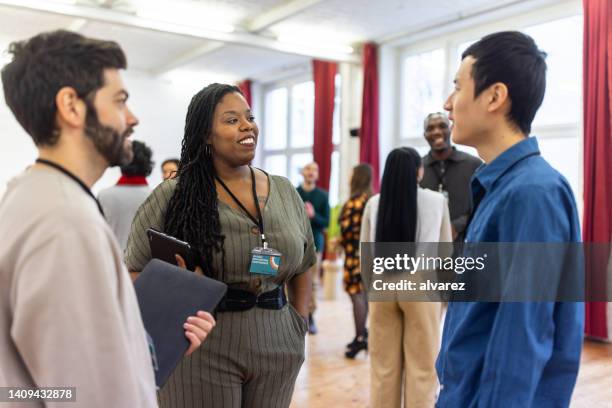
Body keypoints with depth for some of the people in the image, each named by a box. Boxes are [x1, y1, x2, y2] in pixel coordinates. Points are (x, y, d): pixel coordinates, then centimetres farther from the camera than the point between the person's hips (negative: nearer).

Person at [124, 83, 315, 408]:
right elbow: (135, 271, -2)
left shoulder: (285, 192, 6)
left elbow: (302, 265, 15)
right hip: (201, 353, -4)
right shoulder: (173, 196, -7)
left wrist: (299, 325, 7)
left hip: (276, 350, 4)